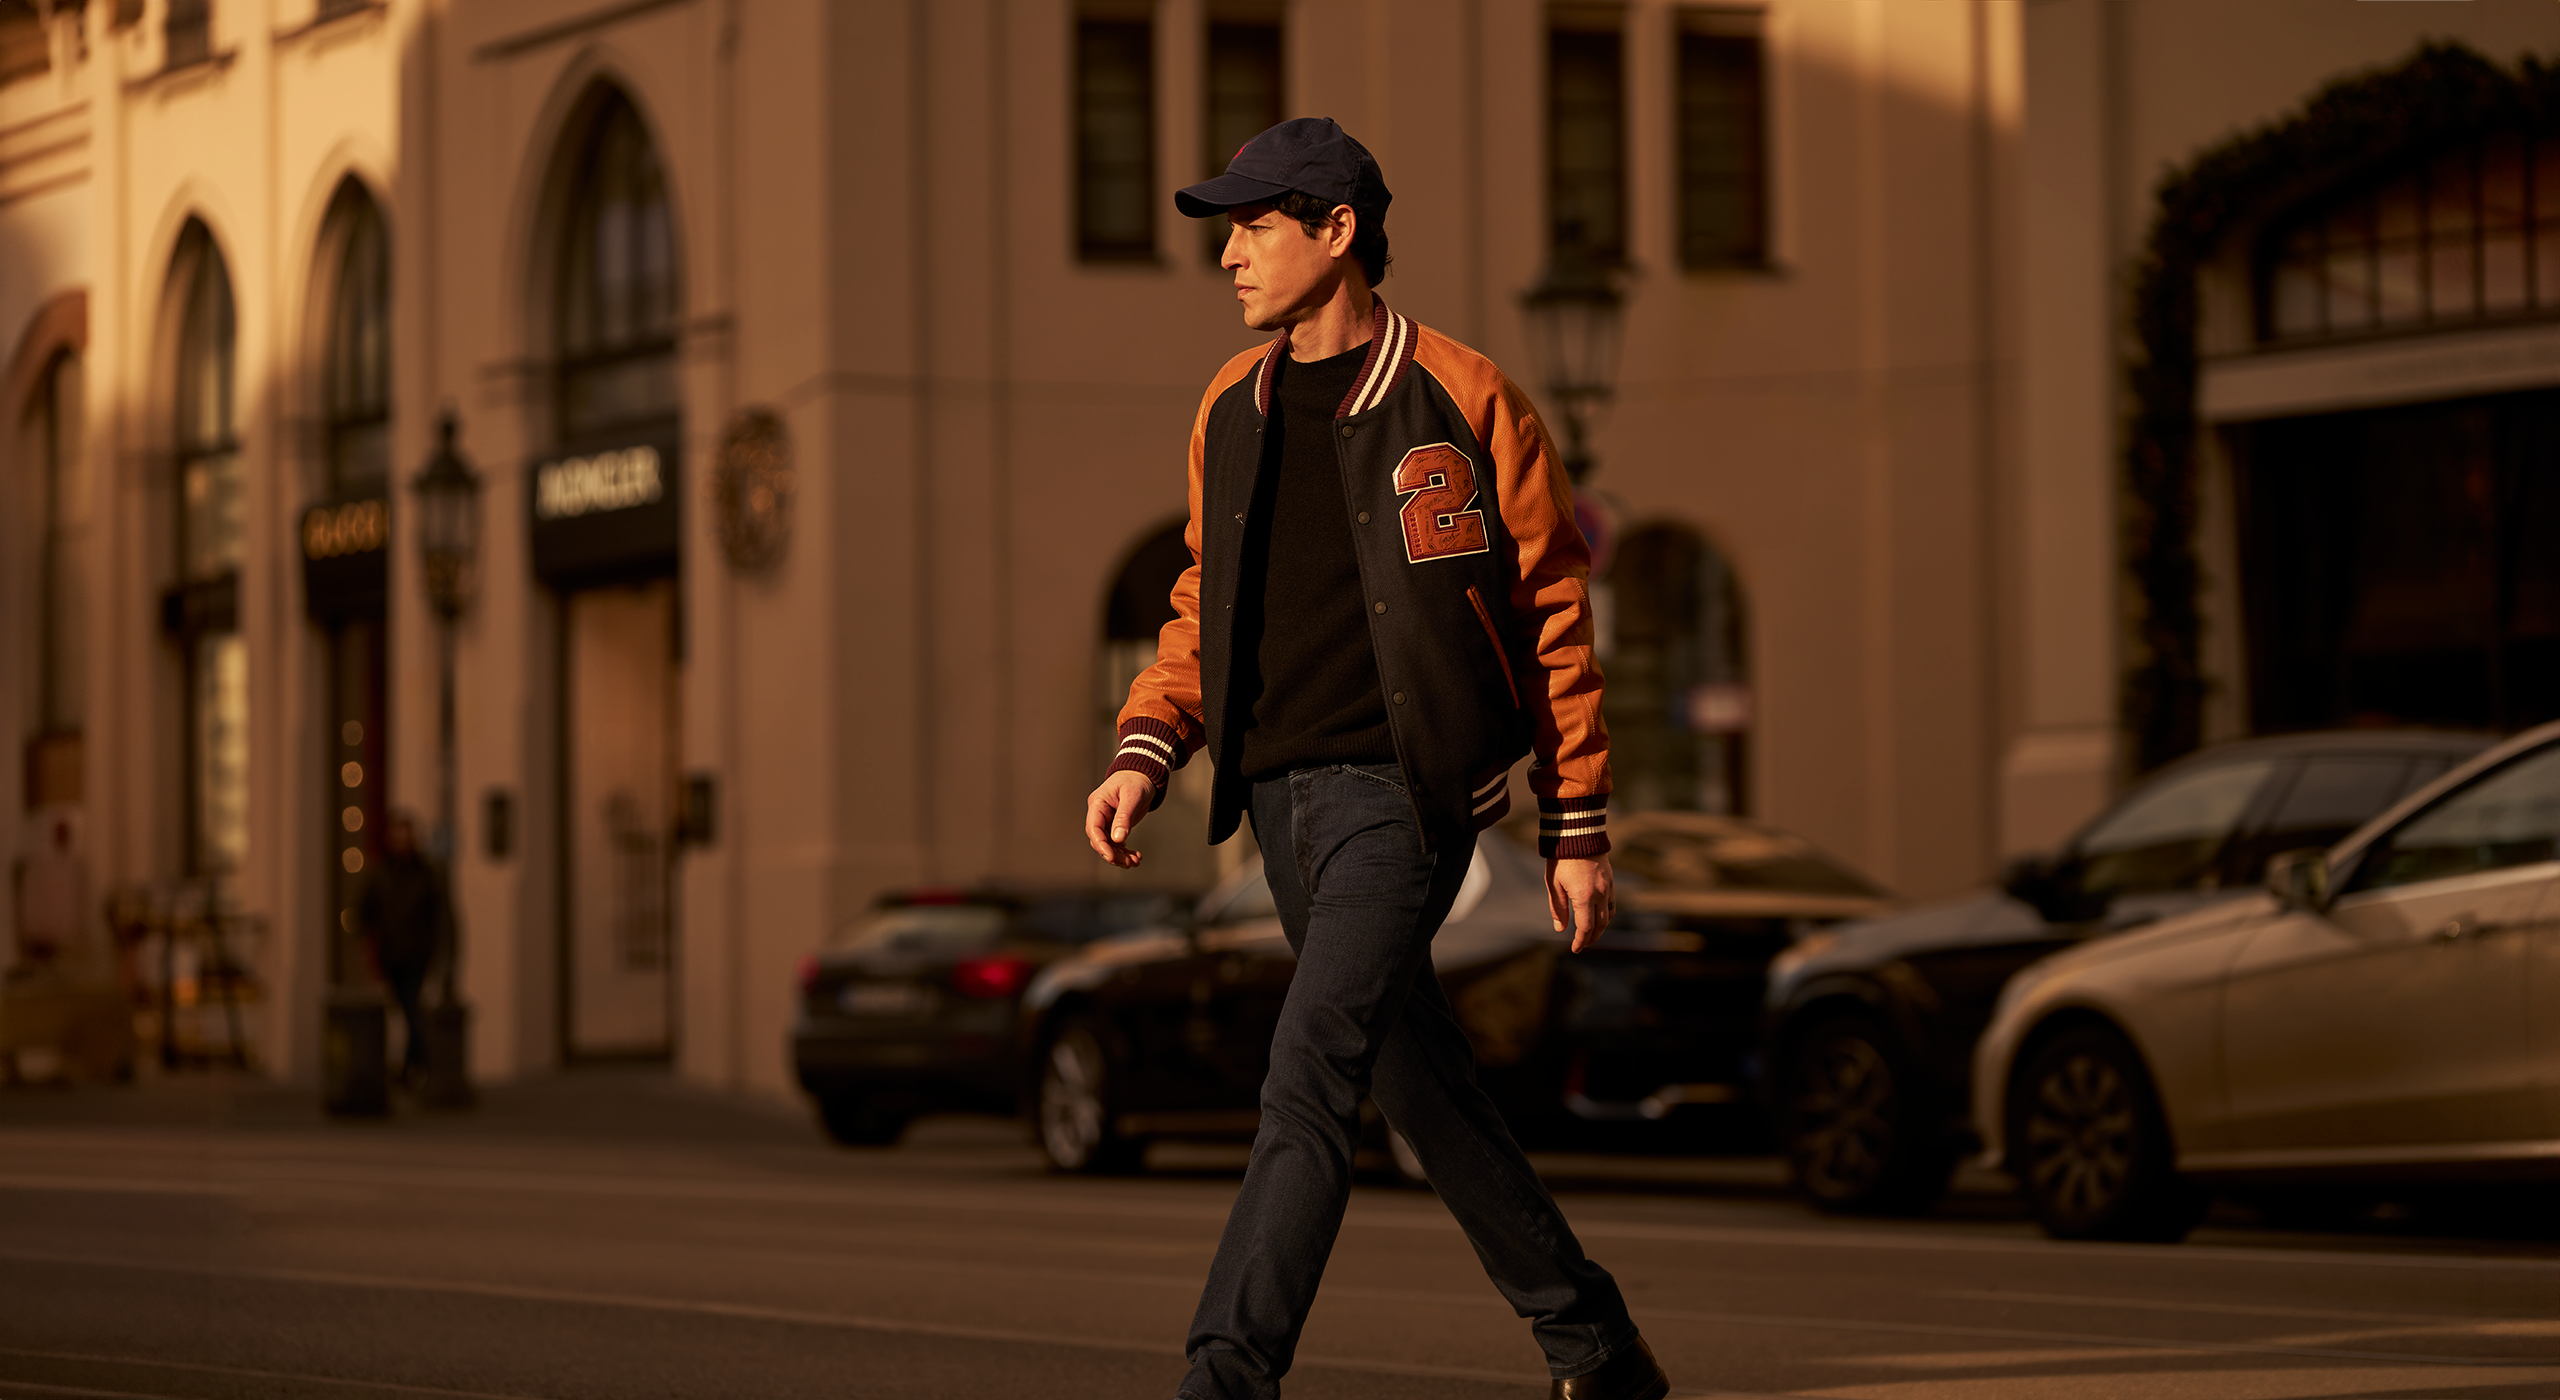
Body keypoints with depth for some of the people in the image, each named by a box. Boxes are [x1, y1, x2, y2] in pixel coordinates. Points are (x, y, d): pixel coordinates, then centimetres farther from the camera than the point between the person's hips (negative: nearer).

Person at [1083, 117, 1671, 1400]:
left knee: (1310, 1079, -19)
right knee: (1423, 1089, 14)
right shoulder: (1232, 409, 11)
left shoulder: (1462, 402, -6)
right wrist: (1144, 755, 2)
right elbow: (1204, 608, 19)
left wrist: (1577, 825, -2)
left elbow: (1554, 609, -2)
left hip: (1402, 794, -7)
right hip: (1278, 798, 7)